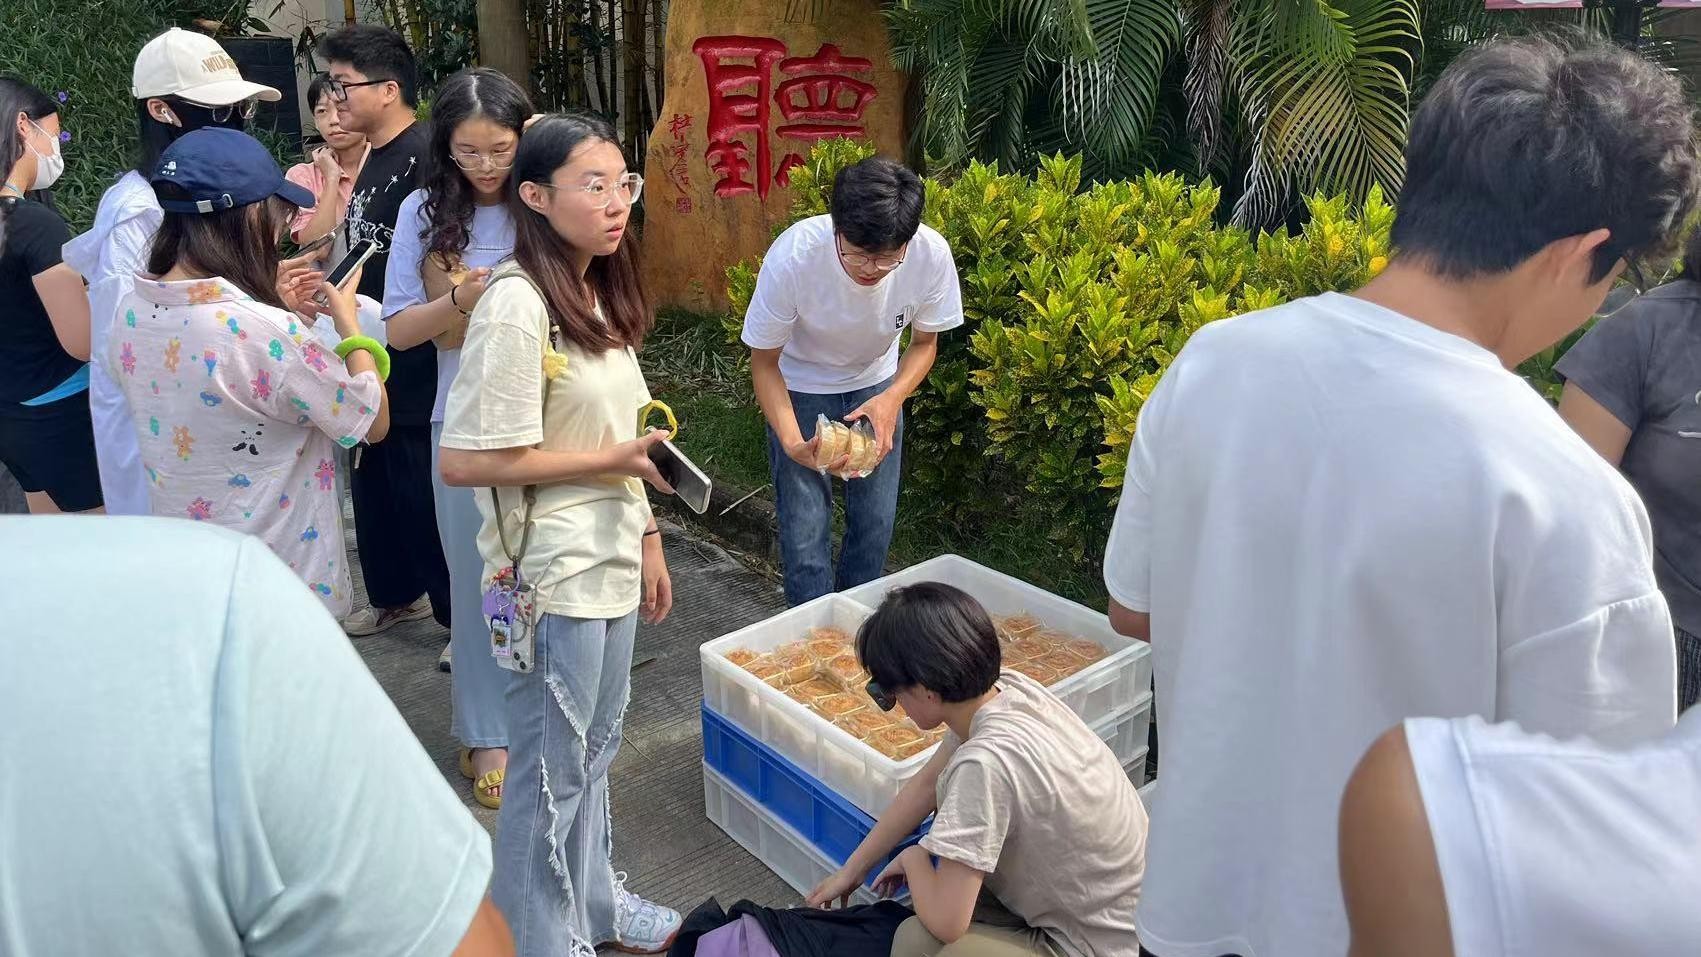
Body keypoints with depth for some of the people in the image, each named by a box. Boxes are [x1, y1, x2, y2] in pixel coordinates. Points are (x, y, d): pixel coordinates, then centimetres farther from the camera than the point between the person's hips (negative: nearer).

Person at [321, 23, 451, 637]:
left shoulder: (424, 157, -17)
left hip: (416, 366, -10)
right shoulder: (372, 157, 12)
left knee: (426, 494, 0)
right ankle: (395, 595, 37)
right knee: (373, 482, 19)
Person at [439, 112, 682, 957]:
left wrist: (648, 538, 13)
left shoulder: (599, 292, 6)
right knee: (551, 768, 9)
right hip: (553, 575, -8)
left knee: (594, 748, 23)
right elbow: (461, 461, -22)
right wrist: (610, 460, -19)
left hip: (609, 561, 8)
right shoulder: (516, 306, -20)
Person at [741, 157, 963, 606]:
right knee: (806, 530, -5)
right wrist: (792, 442, -37)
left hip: (877, 386, 3)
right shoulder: (792, 256, -35)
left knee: (876, 523, 9)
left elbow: (925, 341, -9)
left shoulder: (932, 254, -29)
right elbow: (764, 361, -21)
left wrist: (892, 398, -29)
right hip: (800, 390, -2)